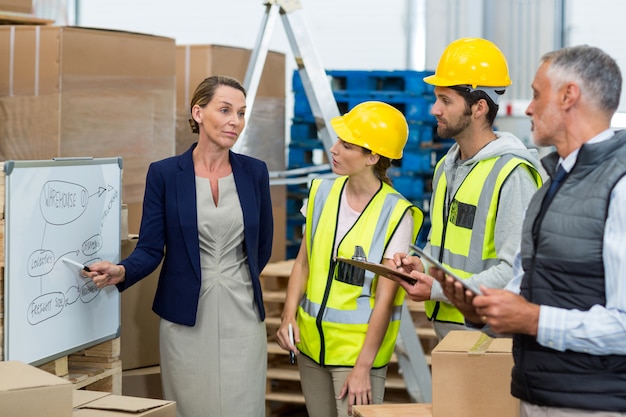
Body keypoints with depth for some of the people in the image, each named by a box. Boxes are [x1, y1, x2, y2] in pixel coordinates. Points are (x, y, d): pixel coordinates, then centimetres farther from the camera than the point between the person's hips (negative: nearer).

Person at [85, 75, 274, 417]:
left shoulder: (254, 172, 3)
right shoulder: (164, 173, -3)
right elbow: (150, 249, -6)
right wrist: (121, 272, -24)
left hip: (242, 313, 2)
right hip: (185, 315, -2)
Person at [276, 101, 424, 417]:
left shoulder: (395, 213, -14)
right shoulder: (323, 192, 1)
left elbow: (385, 298, -13)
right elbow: (304, 262, 9)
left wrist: (362, 367, -15)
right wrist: (289, 316, -5)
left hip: (359, 346, -5)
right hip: (310, 342, 5)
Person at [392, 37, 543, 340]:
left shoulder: (512, 174, -16)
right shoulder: (446, 167, 13)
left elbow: (517, 271, -21)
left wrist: (440, 289, -21)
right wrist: (422, 264, 3)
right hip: (446, 327, 8)